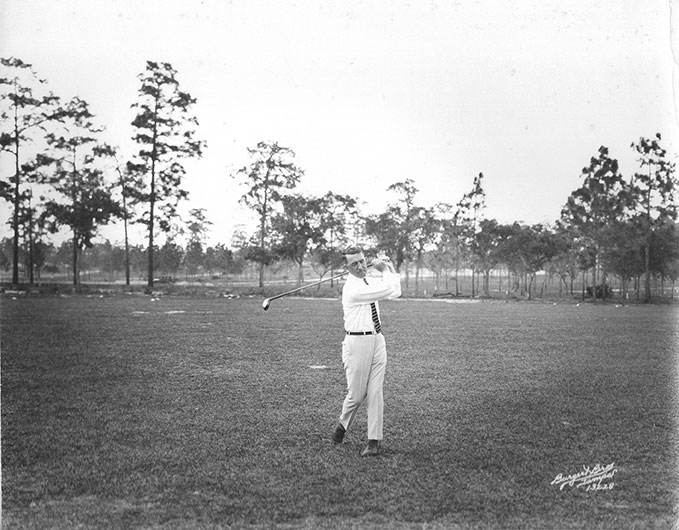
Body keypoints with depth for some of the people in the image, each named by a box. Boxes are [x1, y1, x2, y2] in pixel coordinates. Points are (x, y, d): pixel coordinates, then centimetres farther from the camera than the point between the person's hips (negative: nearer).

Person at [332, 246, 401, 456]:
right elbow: (389, 290, -18)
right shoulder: (352, 288, -17)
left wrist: (389, 266, 9)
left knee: (375, 393, 1)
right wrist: (385, 269, -1)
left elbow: (396, 291, 16)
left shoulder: (370, 281, 11)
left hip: (377, 340, 7)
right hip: (357, 342, -7)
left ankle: (374, 441, 4)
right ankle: (343, 424, 29)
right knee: (357, 394, -1)